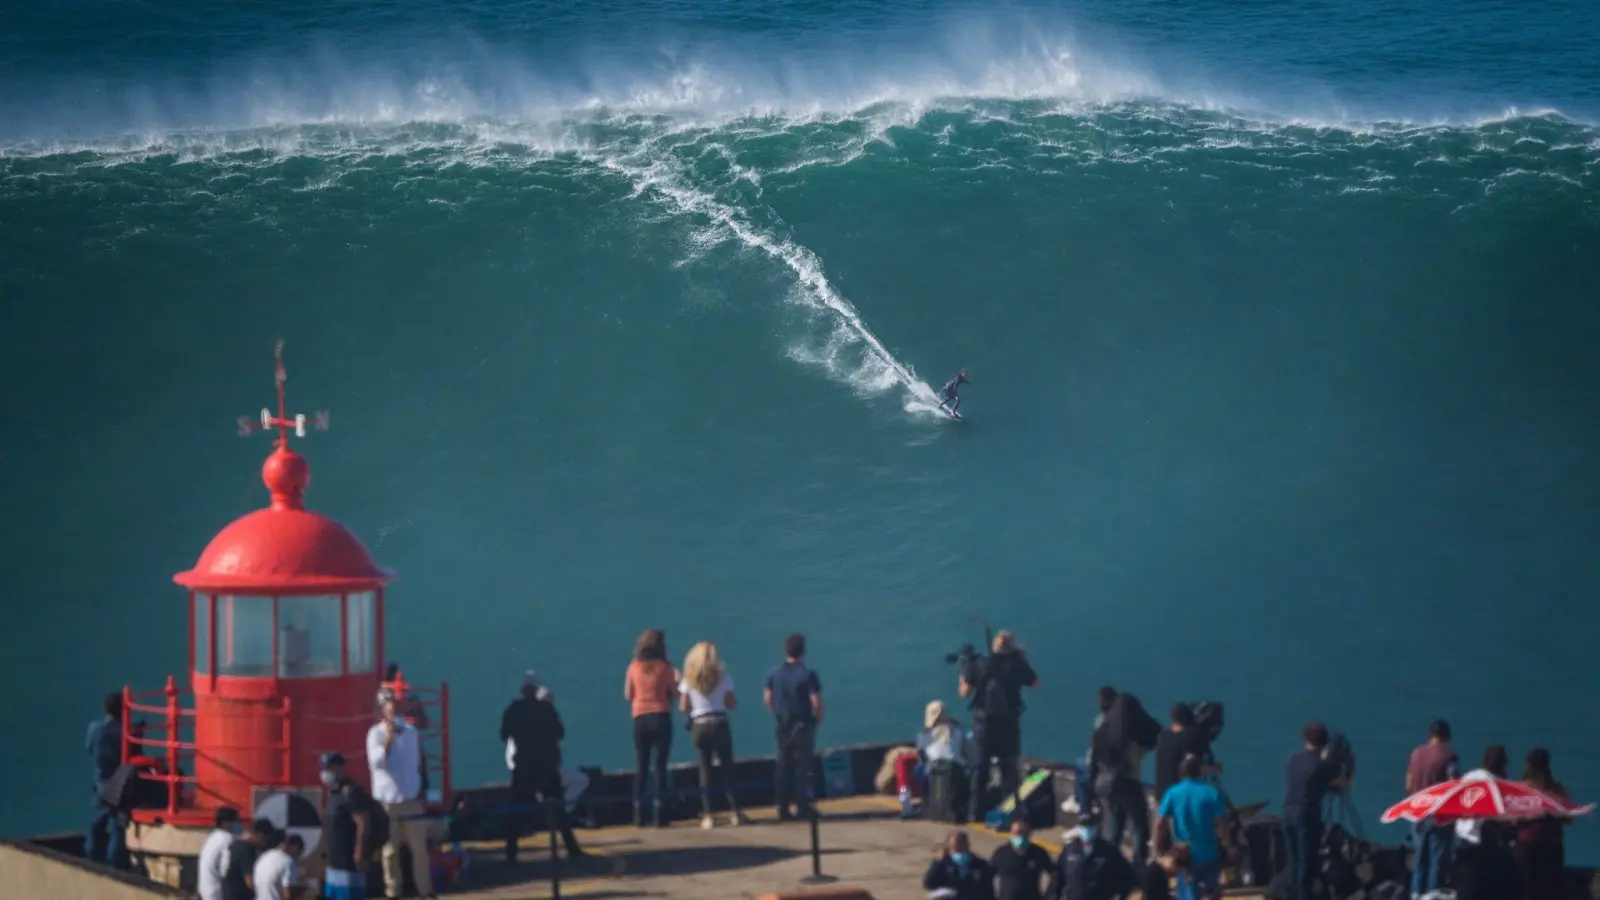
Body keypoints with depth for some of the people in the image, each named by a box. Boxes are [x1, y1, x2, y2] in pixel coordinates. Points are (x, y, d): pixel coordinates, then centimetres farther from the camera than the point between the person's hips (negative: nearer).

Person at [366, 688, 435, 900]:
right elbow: (376, 762, -21)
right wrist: (389, 738, -27)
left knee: (420, 847, 2)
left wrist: (421, 791, 16)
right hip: (387, 801, -3)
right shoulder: (376, 733, -7)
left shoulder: (411, 731, 7)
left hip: (411, 799, 3)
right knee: (390, 850, 3)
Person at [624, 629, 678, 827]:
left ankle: (639, 815, 5)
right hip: (661, 718, -2)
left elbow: (628, 695, 9)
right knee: (660, 766, -1)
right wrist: (676, 680, 18)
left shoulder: (634, 667, 3)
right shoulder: (665, 667, -3)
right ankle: (658, 815, -6)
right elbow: (674, 695, 0)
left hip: (640, 719, 2)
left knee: (642, 767, 9)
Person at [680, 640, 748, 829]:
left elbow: (683, 707, 1)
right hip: (720, 724, -1)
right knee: (727, 769, 5)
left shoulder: (689, 680, 0)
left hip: (699, 726, 1)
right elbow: (732, 704, -2)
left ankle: (707, 815, -1)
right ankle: (734, 812, 1)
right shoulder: (723, 677, -3)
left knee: (705, 770, 4)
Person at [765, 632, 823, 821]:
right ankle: (802, 808, 2)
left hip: (783, 726, 4)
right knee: (802, 768, 2)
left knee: (784, 768, 10)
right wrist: (818, 719, 2)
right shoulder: (808, 675, -13)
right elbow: (816, 701, -15)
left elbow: (768, 698, 6)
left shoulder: (775, 674, 2)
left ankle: (783, 810, 9)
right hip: (803, 726, -4)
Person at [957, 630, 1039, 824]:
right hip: (1008, 722, -1)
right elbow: (1036, 683, 5)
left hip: (983, 721, 1)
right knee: (1008, 768, 8)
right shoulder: (1017, 665, -8)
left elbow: (965, 691, -5)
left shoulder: (979, 664, -6)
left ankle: (975, 811, 9)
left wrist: (962, 675, 12)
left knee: (980, 767, 9)